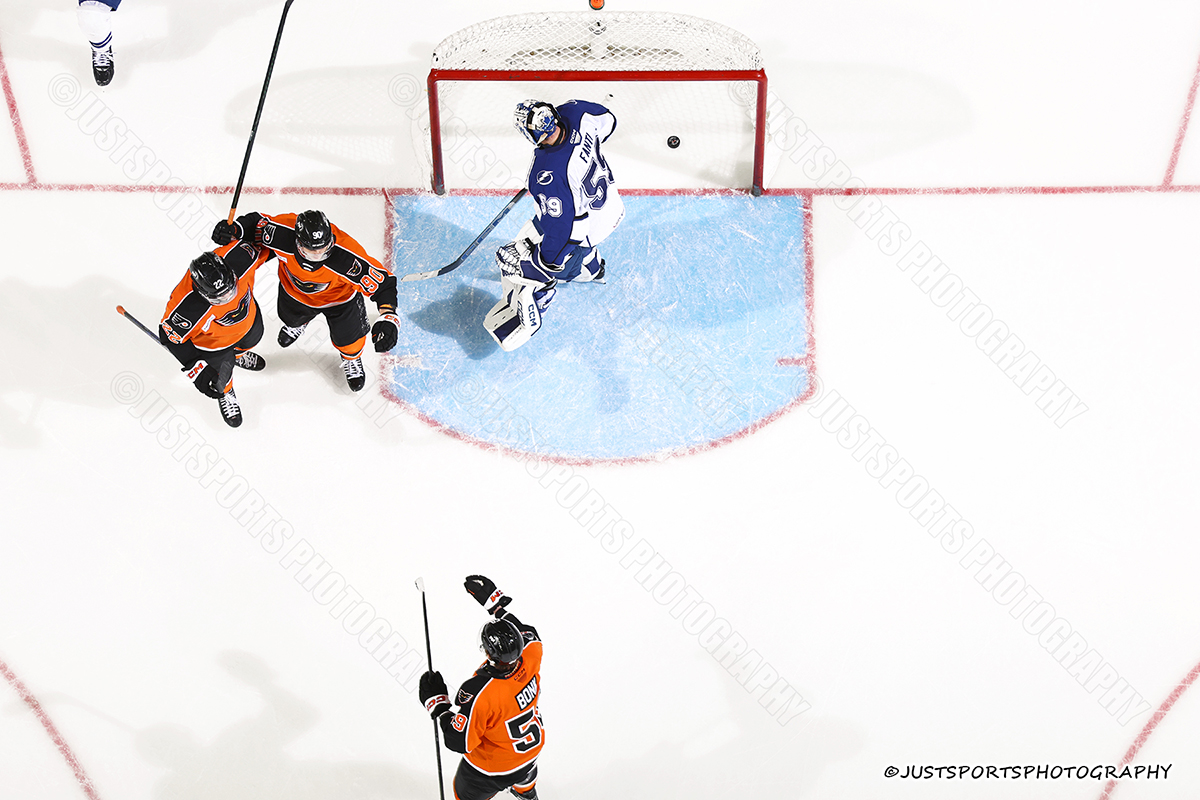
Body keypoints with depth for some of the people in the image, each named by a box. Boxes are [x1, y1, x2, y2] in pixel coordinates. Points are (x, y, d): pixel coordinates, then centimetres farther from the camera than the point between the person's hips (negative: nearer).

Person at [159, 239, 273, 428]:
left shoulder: (239, 256, -40)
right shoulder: (187, 306, -45)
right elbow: (171, 334, -28)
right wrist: (197, 368, -30)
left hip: (247, 315, 4)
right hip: (212, 339, -4)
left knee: (252, 338, 34)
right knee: (222, 374, 17)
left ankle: (238, 354, 71)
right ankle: (225, 393, 55)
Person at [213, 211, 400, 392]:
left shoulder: (348, 257, -46)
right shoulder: (282, 233, -39)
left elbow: (382, 282, -39)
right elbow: (256, 223, -17)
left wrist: (388, 317, -50)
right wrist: (233, 229, -34)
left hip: (340, 296, -3)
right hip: (295, 289, 3)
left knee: (347, 337, 6)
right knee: (290, 317, 31)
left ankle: (352, 358, 45)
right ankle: (297, 323, 71)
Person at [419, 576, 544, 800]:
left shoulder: (479, 693, -42)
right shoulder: (530, 656, -28)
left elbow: (459, 741, -32)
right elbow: (529, 635, -3)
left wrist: (436, 700, -22)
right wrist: (495, 601, -5)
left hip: (492, 768, -5)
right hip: (532, 747, 6)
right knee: (524, 772, 40)